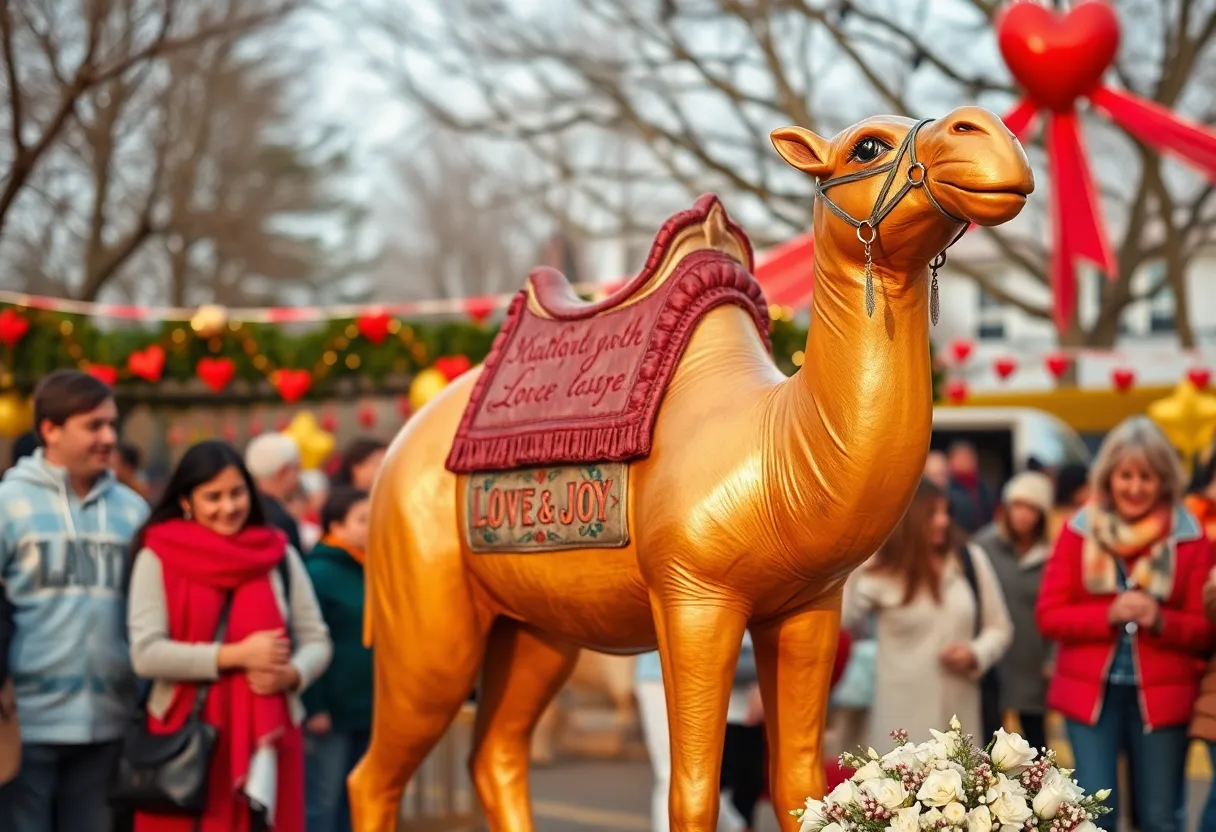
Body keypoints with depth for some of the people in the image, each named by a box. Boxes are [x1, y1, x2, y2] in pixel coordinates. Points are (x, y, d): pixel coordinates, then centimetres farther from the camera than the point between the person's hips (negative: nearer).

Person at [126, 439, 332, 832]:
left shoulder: (280, 556, 7)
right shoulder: (158, 558, -1)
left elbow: (317, 641, 9)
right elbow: (146, 653, -9)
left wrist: (291, 675, -13)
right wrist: (234, 656, -15)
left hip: (266, 736, 2)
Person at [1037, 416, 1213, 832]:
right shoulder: (1080, 531, 2)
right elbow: (1049, 615, 0)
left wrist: (1162, 621, -17)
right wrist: (1108, 615, -15)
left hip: (1161, 696, 0)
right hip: (1091, 692, 0)